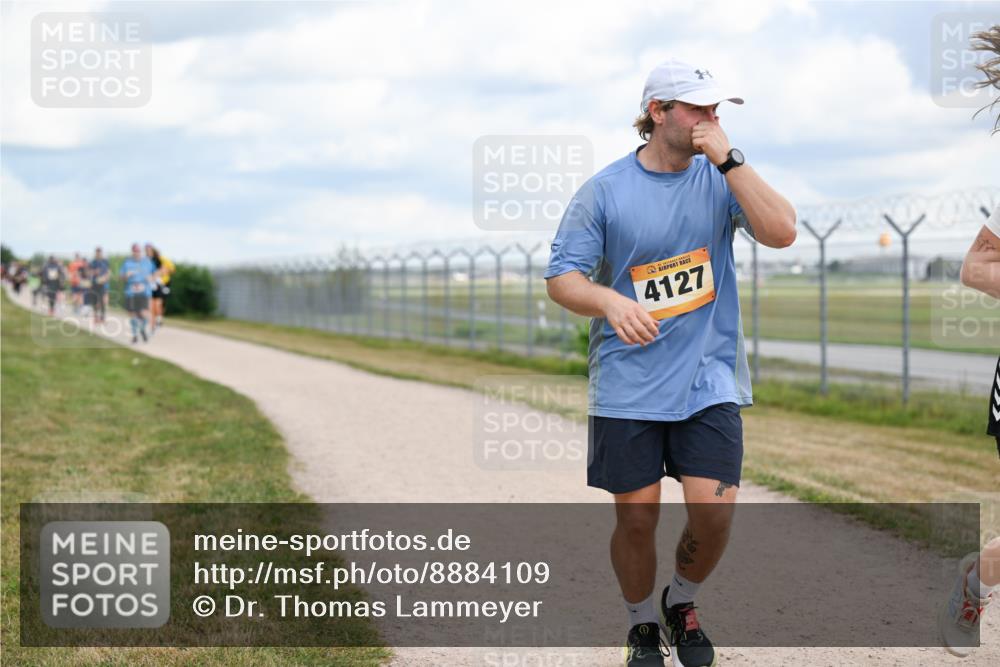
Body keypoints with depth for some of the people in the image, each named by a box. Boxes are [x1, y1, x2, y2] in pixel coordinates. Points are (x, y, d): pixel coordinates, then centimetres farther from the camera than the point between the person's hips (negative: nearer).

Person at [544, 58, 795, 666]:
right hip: (627, 386, -1)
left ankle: (682, 603, 23)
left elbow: (781, 232, -13)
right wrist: (610, 301, -23)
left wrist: (727, 158, -16)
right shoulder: (605, 190, -2)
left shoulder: (720, 176, 2)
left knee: (714, 512, -8)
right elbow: (561, 278, -2)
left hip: (709, 381, 1)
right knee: (637, 520, 2)